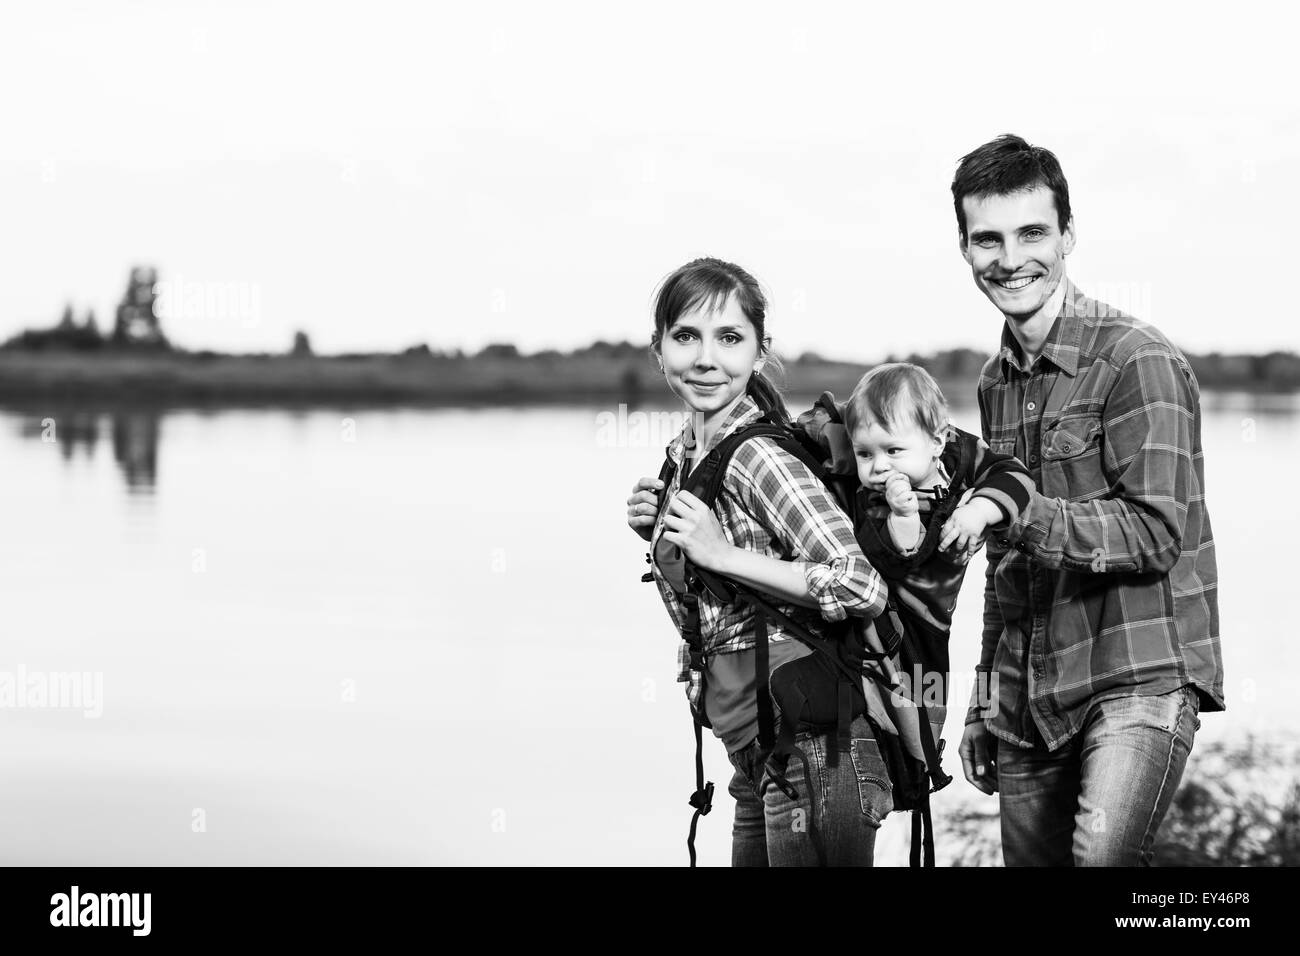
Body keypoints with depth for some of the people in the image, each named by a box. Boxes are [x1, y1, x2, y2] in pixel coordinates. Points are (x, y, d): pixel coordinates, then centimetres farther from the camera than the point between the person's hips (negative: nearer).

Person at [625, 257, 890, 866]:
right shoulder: (685, 454, 11)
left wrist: (722, 554, -19)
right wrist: (658, 533, 5)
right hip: (758, 759, 9)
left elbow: (863, 588, -22)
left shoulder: (755, 455, -15)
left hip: (811, 744, -9)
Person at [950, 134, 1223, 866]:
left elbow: (1156, 534, -16)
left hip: (1140, 677, -7)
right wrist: (986, 699, 21)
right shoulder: (998, 384, 15)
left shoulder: (1138, 361, -8)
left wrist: (1021, 516, -26)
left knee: (1103, 854, -29)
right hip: (1034, 698, 7)